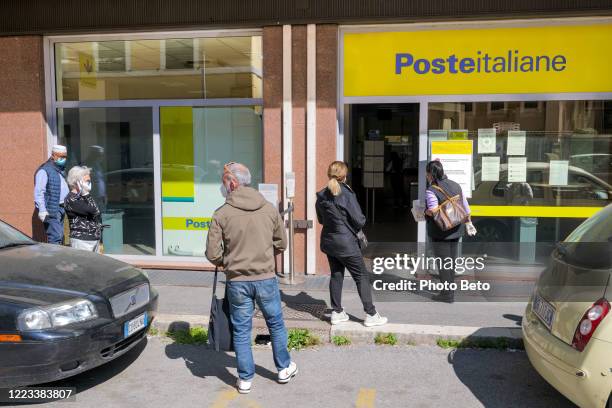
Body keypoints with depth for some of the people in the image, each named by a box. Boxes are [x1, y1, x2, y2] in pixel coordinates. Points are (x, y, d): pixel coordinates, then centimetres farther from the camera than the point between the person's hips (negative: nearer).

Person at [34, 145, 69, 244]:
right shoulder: (44, 171, -10)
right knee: (55, 237, -16)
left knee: (60, 237, 13)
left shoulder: (61, 170, 19)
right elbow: (38, 192, -18)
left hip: (61, 209, 9)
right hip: (51, 210, -9)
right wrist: (42, 210, -26)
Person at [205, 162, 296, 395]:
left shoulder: (221, 214, -10)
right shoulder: (269, 208, -3)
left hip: (237, 281, -1)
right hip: (266, 278, 2)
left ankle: (245, 379, 22)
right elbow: (281, 244, 5)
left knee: (241, 331, 13)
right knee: (276, 324, 20)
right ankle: (285, 368, 34)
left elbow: (213, 254, -10)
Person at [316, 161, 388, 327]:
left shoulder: (321, 196, 0)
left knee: (336, 275, 16)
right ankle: (370, 315, 9)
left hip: (328, 242, 6)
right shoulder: (347, 194, -19)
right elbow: (359, 220, -17)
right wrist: (354, 227, 3)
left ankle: (336, 312, 21)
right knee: (361, 276, 4)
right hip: (346, 243, -6)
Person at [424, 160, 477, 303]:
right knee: (451, 261, 18)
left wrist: (425, 212, -6)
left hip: (440, 232, -7)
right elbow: (465, 207, 9)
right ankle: (450, 291, 29)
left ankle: (447, 294, 9)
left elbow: (433, 212, -27)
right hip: (456, 230, 7)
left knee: (443, 263, 4)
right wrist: (468, 222, 24)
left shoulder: (431, 191, -17)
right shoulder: (455, 185, 4)